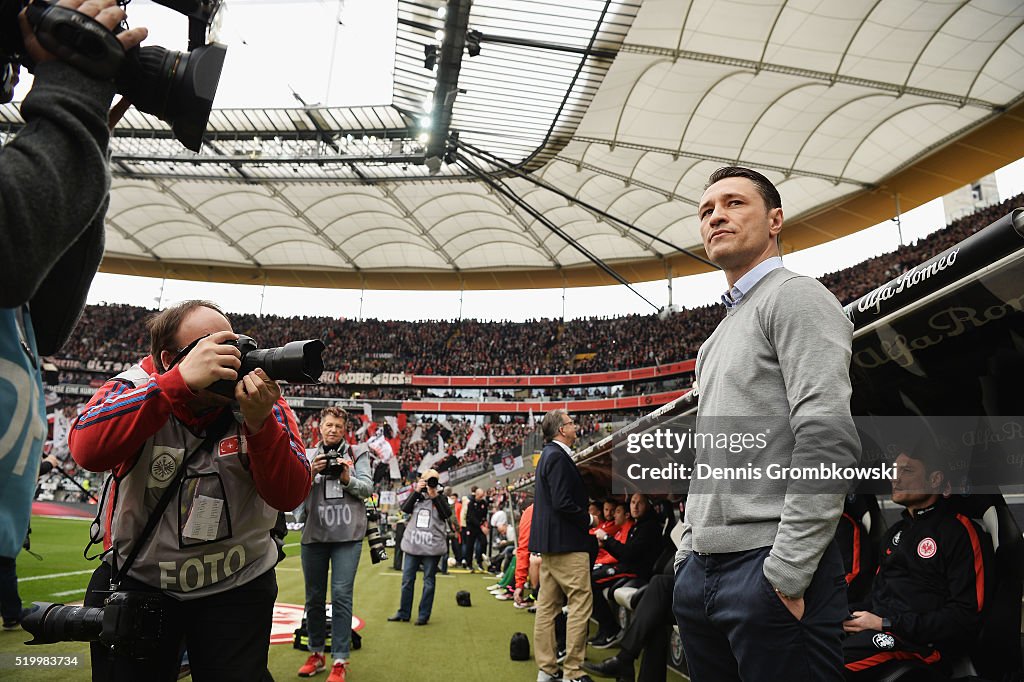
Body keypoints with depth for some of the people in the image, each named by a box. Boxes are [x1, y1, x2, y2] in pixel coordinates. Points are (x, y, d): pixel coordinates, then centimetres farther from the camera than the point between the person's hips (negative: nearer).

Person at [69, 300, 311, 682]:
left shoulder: (260, 395, -11)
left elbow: (289, 496, -18)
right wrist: (181, 381, -40)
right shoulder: (137, 386, -12)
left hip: (237, 586, 1)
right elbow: (87, 450, -33)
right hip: (136, 581, 0)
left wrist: (259, 423, -34)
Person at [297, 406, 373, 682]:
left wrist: (347, 478, -19)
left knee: (341, 595, -7)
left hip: (347, 535, -2)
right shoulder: (308, 456, 10)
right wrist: (311, 473, -17)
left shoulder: (357, 453, 7)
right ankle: (316, 653, 27)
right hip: (314, 534, 2)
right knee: (314, 597, 10)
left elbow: (367, 488, 0)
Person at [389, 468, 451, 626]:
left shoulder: (440, 498, 4)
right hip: (412, 545, 2)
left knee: (428, 581, 4)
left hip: (432, 547, -2)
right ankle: (403, 613, 21)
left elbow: (447, 514, -11)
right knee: (407, 580, 9)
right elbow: (405, 508, -5)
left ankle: (424, 615, 12)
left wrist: (435, 495, -15)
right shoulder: (416, 496, 9)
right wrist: (416, 491, -12)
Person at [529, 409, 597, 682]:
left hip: (548, 541, 10)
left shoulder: (548, 455, 15)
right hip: (566, 540, -10)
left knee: (547, 605, 11)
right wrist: (588, 519, -8)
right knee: (581, 602, -4)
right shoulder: (559, 457, -15)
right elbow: (563, 503, -22)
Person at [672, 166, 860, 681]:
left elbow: (828, 436, -19)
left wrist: (786, 572, -20)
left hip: (769, 571, -8)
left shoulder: (794, 296, -7)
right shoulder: (721, 334, 20)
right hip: (700, 572, 9)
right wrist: (688, 554, 16)